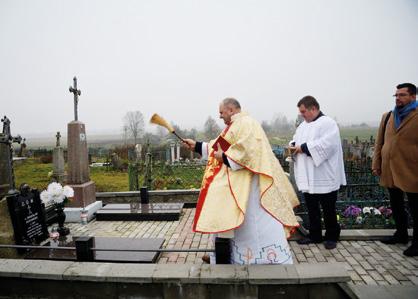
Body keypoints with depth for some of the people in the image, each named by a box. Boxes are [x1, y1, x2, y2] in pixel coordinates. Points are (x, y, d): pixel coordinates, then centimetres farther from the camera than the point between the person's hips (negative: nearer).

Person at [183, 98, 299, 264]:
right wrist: (196, 146, 20)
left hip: (247, 183, -11)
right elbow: (220, 147, 24)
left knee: (256, 222, -4)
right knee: (227, 219, 16)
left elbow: (247, 149, -28)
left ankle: (274, 259, 9)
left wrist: (225, 157, -17)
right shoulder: (236, 126, 19)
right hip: (234, 184, 11)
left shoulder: (246, 123, -13)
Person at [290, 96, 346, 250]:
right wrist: (294, 146, -3)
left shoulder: (328, 123, -10)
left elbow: (327, 144, -24)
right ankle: (315, 235, 29)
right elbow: (296, 139, 20)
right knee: (311, 208, 15)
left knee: (328, 209, 8)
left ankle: (331, 236, 25)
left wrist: (304, 147, -20)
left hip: (324, 178, -7)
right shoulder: (303, 125, 14)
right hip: (308, 177, 7)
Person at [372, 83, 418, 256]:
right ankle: (401, 234, 34)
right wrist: (376, 164, 7)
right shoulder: (387, 117, 10)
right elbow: (379, 142, 11)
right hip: (389, 170, 5)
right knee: (396, 206, 17)